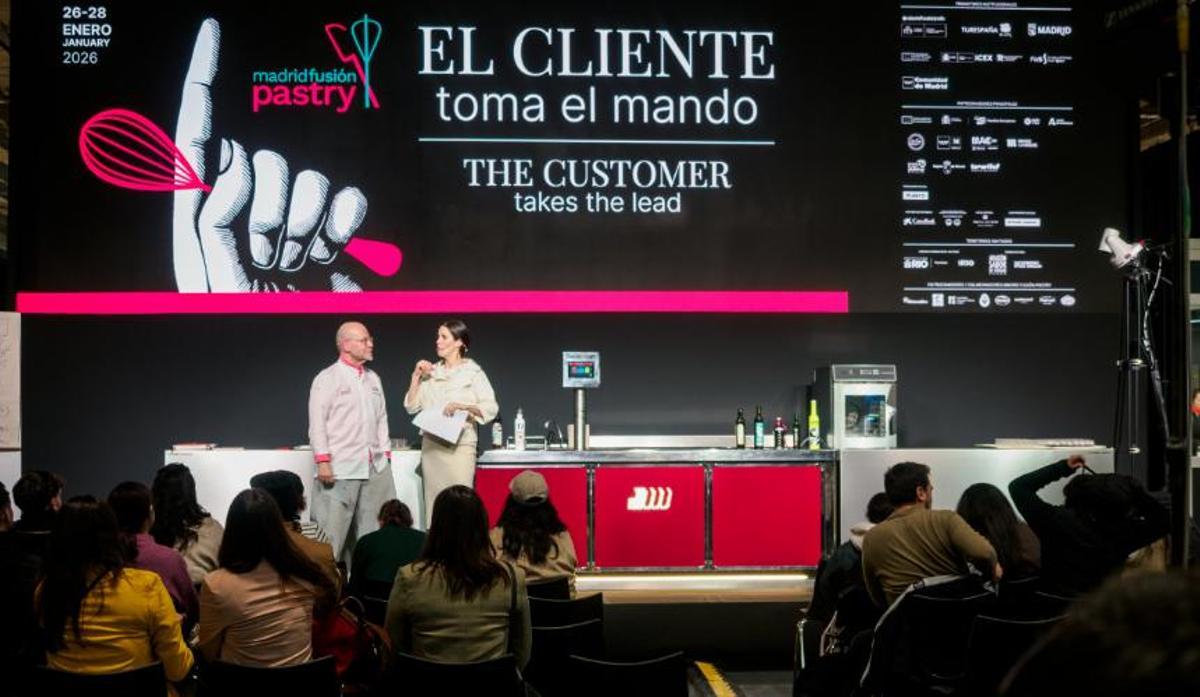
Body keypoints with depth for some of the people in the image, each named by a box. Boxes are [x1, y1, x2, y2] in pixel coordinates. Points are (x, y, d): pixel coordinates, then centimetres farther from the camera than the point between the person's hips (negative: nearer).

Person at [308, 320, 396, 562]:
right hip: (340, 468, -6)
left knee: (373, 528, 8)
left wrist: (385, 455, 14)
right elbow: (317, 422, -8)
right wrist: (323, 460, -14)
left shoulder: (373, 379, 16)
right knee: (332, 527, -5)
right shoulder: (327, 379, -4)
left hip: (375, 468, 6)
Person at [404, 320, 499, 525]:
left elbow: (491, 408, -7)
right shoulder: (432, 372, 12)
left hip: (459, 446, -4)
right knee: (433, 501, 3)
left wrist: (463, 406, -21)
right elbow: (412, 406, 11)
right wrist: (416, 377, 2)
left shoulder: (472, 371, 0)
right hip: (431, 446, 4)